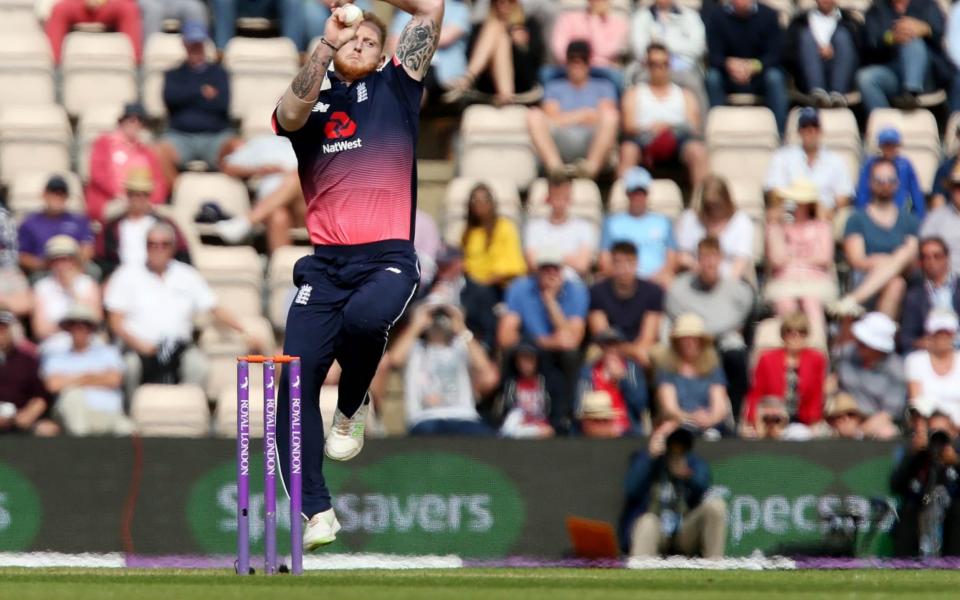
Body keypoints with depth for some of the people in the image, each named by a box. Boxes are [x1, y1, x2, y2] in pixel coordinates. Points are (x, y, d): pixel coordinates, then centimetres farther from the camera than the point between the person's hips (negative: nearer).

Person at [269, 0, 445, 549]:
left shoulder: (395, 87, 14)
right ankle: (317, 510, -5)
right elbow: (291, 115, -12)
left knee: (364, 318, -34)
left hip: (389, 257, -2)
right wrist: (326, 46, -20)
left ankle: (353, 407, -2)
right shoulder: (311, 103, 14)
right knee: (297, 379, -10)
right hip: (324, 262, 2)